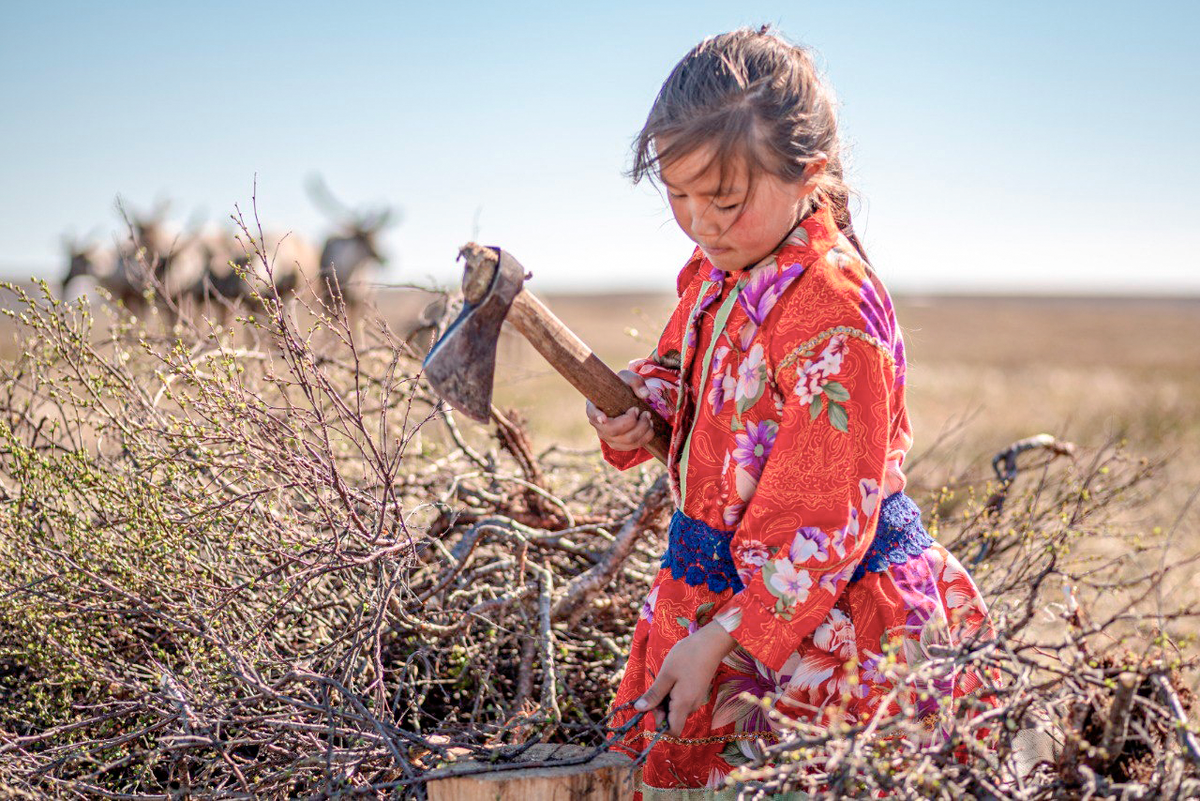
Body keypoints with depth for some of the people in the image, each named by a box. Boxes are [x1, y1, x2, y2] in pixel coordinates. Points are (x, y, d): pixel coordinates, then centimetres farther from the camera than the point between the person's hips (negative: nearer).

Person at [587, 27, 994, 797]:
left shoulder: (836, 315, -27)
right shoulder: (716, 270, 1)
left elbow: (823, 524, -25)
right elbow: (679, 366, 21)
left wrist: (721, 640, -23)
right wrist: (639, 404, -3)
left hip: (829, 622, -8)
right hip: (714, 586, 9)